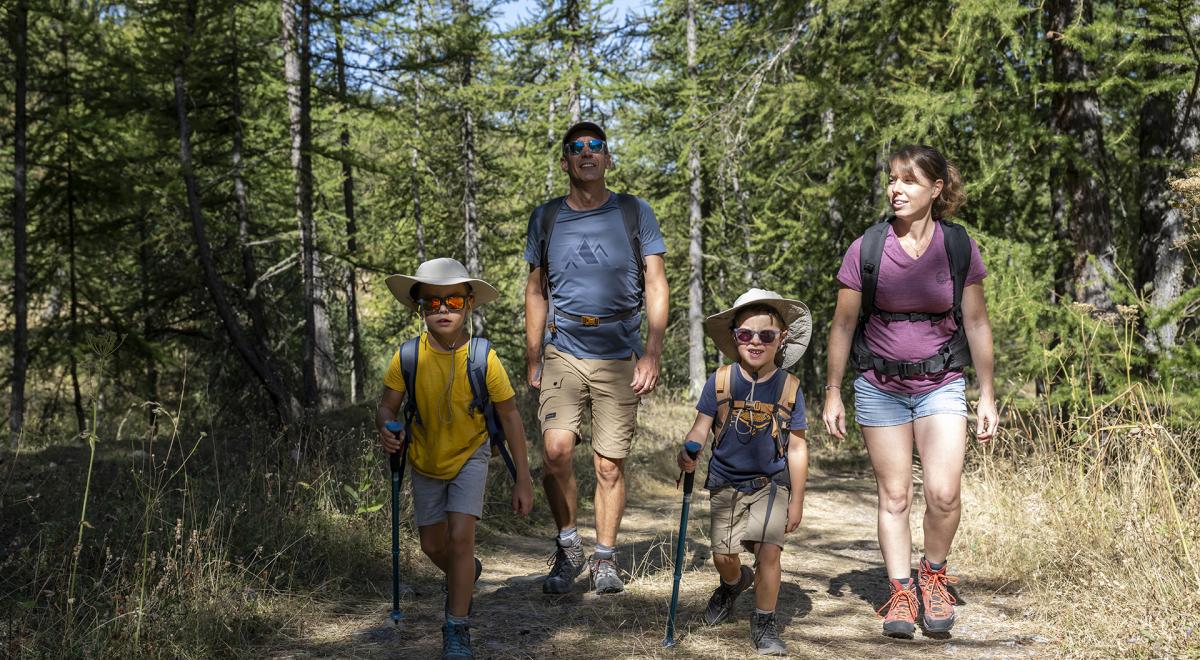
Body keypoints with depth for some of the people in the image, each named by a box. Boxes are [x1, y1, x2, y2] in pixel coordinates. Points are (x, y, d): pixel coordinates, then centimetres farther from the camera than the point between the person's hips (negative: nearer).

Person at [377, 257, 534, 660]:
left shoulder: (484, 359, -24)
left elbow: (510, 417, -14)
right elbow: (387, 407, -11)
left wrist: (523, 481, -13)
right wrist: (387, 430, -36)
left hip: (469, 456, -3)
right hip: (425, 460, 3)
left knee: (460, 536, -18)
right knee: (432, 546, 14)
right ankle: (467, 573, 50)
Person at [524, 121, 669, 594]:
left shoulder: (634, 213, 5)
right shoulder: (546, 218, 9)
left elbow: (656, 286, 4)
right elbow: (536, 291, 16)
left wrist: (652, 353, -7)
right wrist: (532, 360, 10)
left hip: (619, 355, -1)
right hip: (563, 352, 1)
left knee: (610, 466, 0)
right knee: (556, 450, -18)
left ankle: (604, 559, 17)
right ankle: (567, 546, 2)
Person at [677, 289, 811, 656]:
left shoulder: (789, 389, -6)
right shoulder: (720, 382, -4)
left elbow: (797, 448, -1)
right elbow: (701, 427, -4)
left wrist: (797, 501, 0)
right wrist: (688, 453, -26)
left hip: (772, 484, -1)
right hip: (726, 482, 1)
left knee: (768, 549, -16)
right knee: (723, 555, 2)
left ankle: (764, 623, 2)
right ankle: (734, 584, 40)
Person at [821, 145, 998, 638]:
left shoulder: (959, 247, -3)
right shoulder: (866, 249, -5)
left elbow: (976, 323, 4)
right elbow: (843, 324, 2)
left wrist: (987, 395, 4)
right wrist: (832, 393, 2)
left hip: (941, 384, 0)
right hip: (879, 385, 0)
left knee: (943, 492, -12)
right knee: (894, 494, 4)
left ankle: (934, 576, 13)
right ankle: (900, 593, 15)